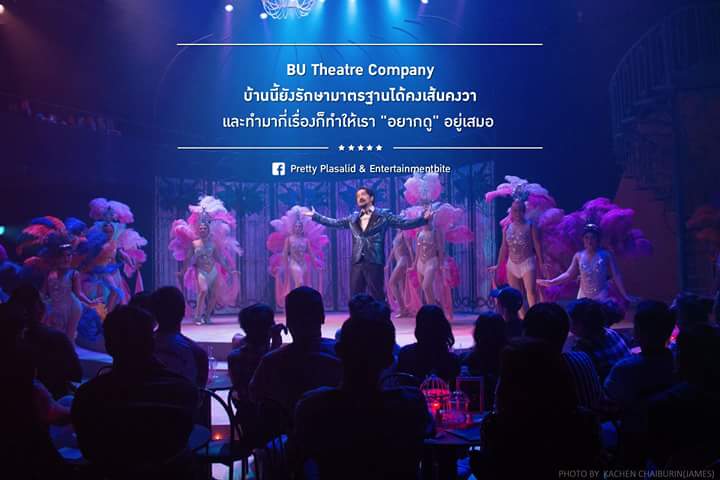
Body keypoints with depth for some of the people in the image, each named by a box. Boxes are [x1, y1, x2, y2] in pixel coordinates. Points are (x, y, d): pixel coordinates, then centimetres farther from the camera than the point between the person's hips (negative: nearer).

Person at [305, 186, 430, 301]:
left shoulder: (383, 215, 3)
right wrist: (315, 215, 23)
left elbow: (404, 223, -2)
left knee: (376, 297, -3)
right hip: (356, 262, 5)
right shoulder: (353, 218, 16)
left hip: (374, 262, -5)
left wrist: (423, 219, -15)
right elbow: (334, 222, 23)